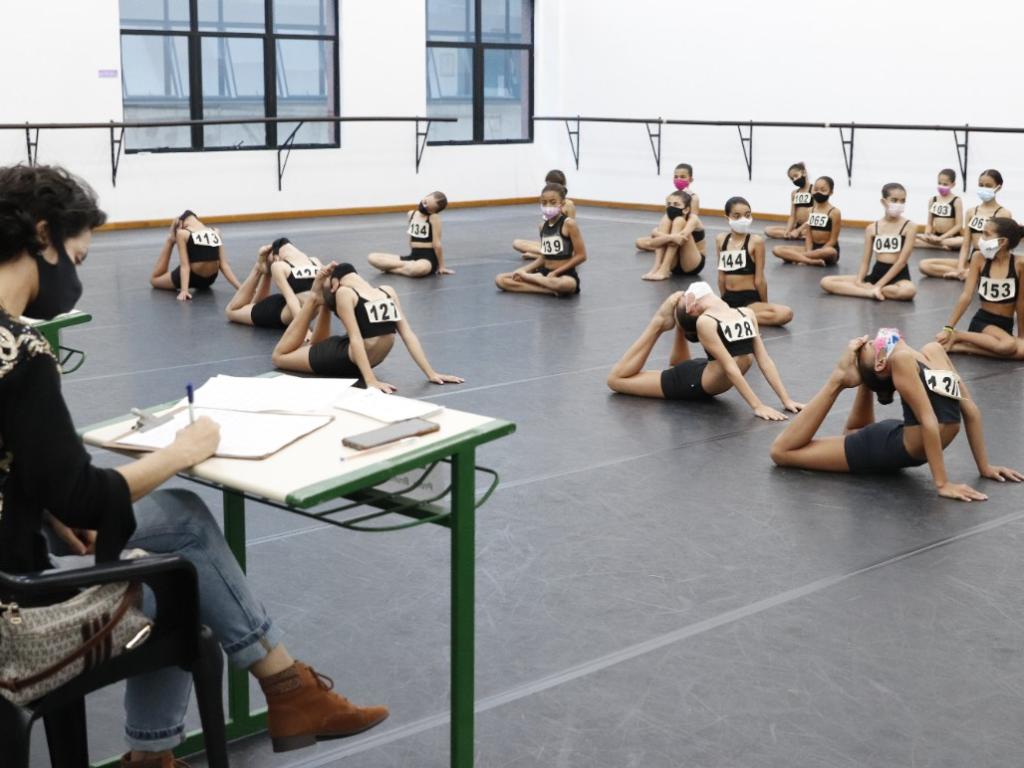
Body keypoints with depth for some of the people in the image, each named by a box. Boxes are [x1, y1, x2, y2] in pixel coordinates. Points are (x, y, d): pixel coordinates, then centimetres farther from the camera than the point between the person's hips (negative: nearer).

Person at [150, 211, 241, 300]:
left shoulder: (182, 233, -7)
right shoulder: (216, 232, 2)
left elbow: (185, 265, -16)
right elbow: (224, 265, -4)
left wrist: (184, 290, -21)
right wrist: (240, 287, -6)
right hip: (209, 280, 4)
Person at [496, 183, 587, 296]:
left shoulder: (569, 224, -11)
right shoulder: (543, 226, 8)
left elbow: (581, 256, -12)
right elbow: (543, 258, 14)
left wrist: (555, 272, -14)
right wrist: (524, 270, -2)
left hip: (565, 275, -6)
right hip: (544, 273, 6)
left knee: (567, 285, -45)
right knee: (500, 280, -6)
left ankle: (528, 277, -15)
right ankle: (549, 290, -16)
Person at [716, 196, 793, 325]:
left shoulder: (756, 241, -9)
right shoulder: (721, 240, 3)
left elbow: (759, 279, -3)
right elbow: (721, 276, 10)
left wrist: (765, 305, 1)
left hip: (750, 299, -1)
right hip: (729, 298, 2)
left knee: (785, 313, -31)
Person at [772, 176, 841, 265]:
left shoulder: (834, 212, -8)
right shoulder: (810, 211, 8)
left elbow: (832, 240, -11)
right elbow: (808, 236, 2)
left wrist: (818, 253, -20)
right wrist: (809, 252, -16)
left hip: (827, 248, -5)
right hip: (812, 248, 5)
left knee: (830, 252, -45)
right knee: (777, 249, -12)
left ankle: (796, 257, -25)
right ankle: (812, 260, -28)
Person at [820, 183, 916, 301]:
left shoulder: (909, 226, -3)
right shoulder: (871, 228, 8)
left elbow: (902, 261, -10)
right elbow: (865, 261, 7)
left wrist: (878, 285, -17)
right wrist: (858, 281, -15)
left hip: (898, 276, -4)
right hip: (875, 274, 4)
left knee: (908, 291, -43)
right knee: (826, 282, -11)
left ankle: (868, 289, -22)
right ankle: (872, 291, -23)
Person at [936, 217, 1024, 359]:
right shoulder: (979, 258, -5)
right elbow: (967, 295, -6)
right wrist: (948, 328, -11)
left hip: (1006, 326, 2)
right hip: (981, 321, -2)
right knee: (1009, 346, -34)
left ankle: (960, 346, -21)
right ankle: (957, 336, -15)